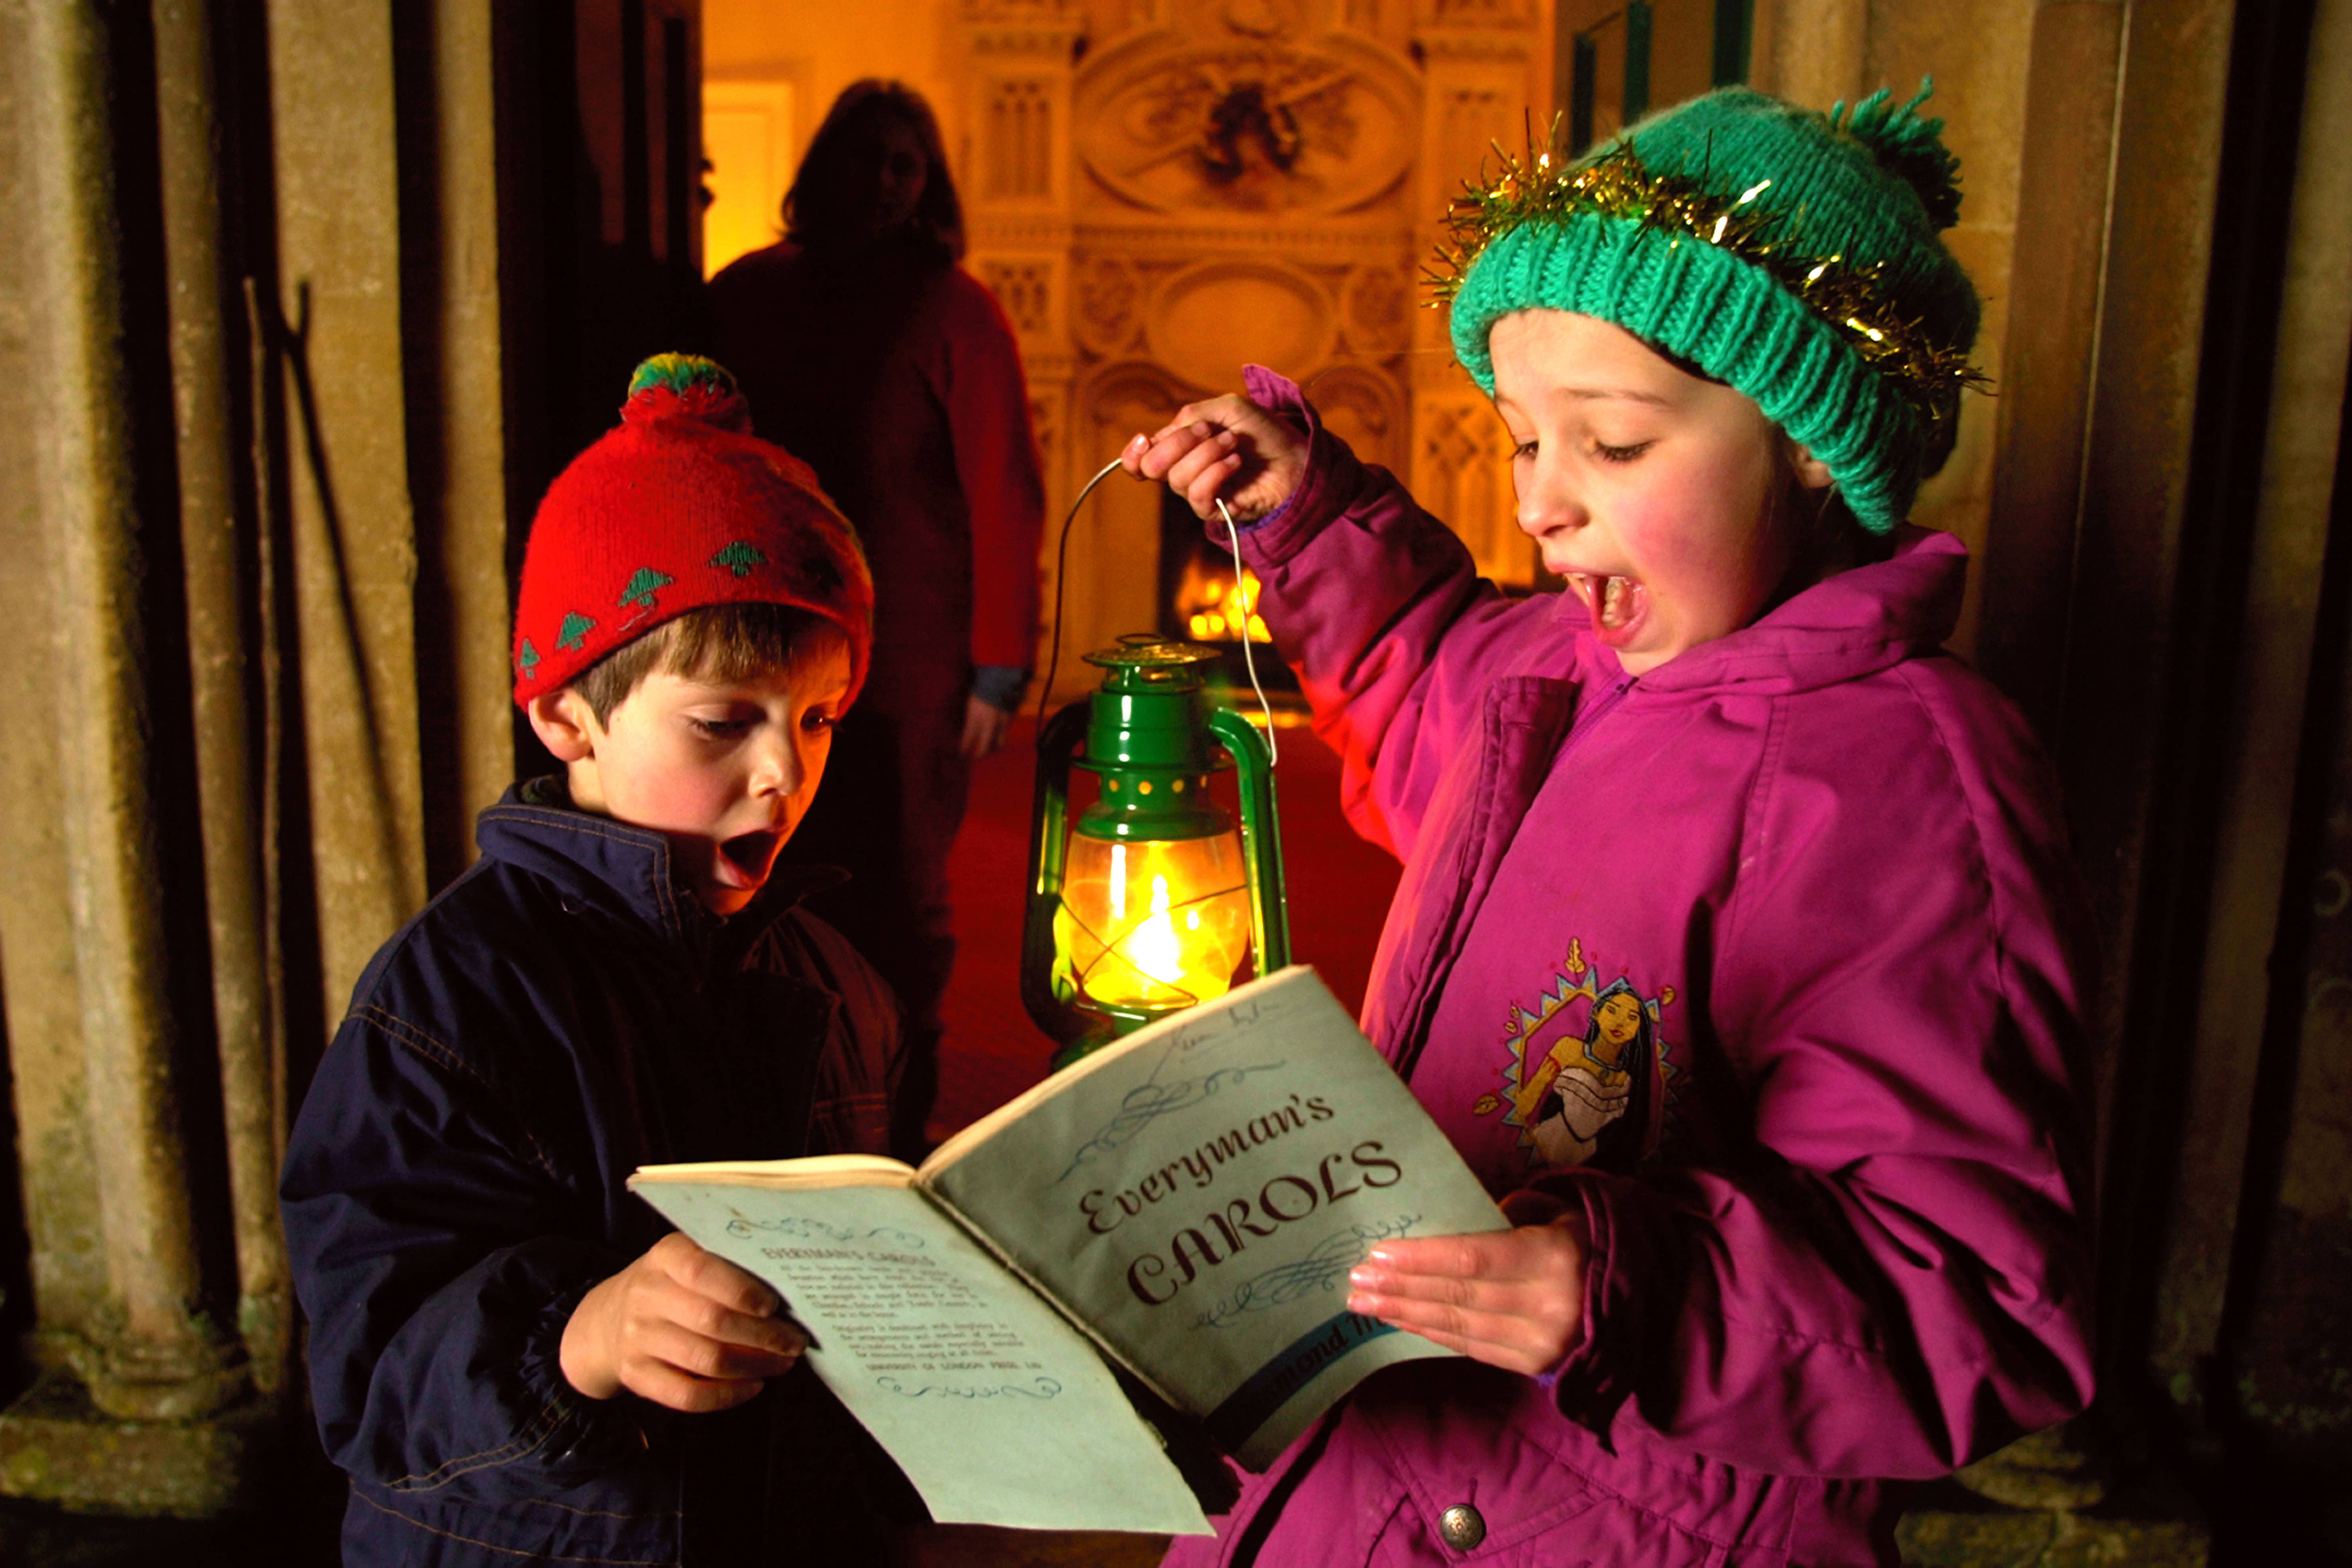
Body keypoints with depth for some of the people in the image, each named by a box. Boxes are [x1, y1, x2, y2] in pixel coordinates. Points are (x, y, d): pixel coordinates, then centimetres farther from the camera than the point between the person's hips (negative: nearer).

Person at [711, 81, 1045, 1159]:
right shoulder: (748, 295, 9)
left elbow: (1005, 497, -5)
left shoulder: (952, 311, -2)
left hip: (910, 673, -3)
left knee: (896, 903, 3)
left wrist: (999, 669, -9)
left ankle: (899, 1131, 17)